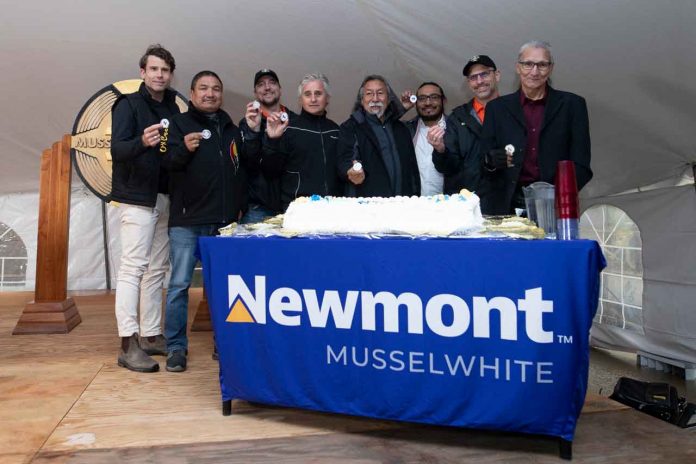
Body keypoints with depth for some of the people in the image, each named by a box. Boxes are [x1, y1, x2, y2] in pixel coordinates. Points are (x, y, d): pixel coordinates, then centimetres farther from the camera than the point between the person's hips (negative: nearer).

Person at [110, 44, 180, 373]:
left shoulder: (172, 108, 15)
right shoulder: (128, 105, -3)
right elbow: (117, 149, -17)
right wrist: (142, 142, -34)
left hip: (165, 197, 7)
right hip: (137, 197, -6)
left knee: (157, 269, 9)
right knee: (133, 267, -8)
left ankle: (151, 336, 17)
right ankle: (128, 345, -5)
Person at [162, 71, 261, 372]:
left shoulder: (230, 128, 17)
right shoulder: (179, 123, 5)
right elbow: (166, 164, -5)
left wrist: (253, 132, -1)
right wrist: (184, 149, -24)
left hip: (224, 221, 3)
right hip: (187, 220, -3)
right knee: (179, 284, 0)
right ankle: (176, 347, 11)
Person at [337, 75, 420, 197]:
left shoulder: (401, 129, 19)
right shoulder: (350, 128, 6)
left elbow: (412, 167, 18)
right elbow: (345, 161, -7)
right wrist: (352, 172, -29)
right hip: (367, 202, -4)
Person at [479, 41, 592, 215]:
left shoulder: (572, 104, 9)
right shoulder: (497, 107, 12)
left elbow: (580, 164, 4)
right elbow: (485, 160, 10)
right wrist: (493, 160, -13)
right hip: (508, 205, 1)